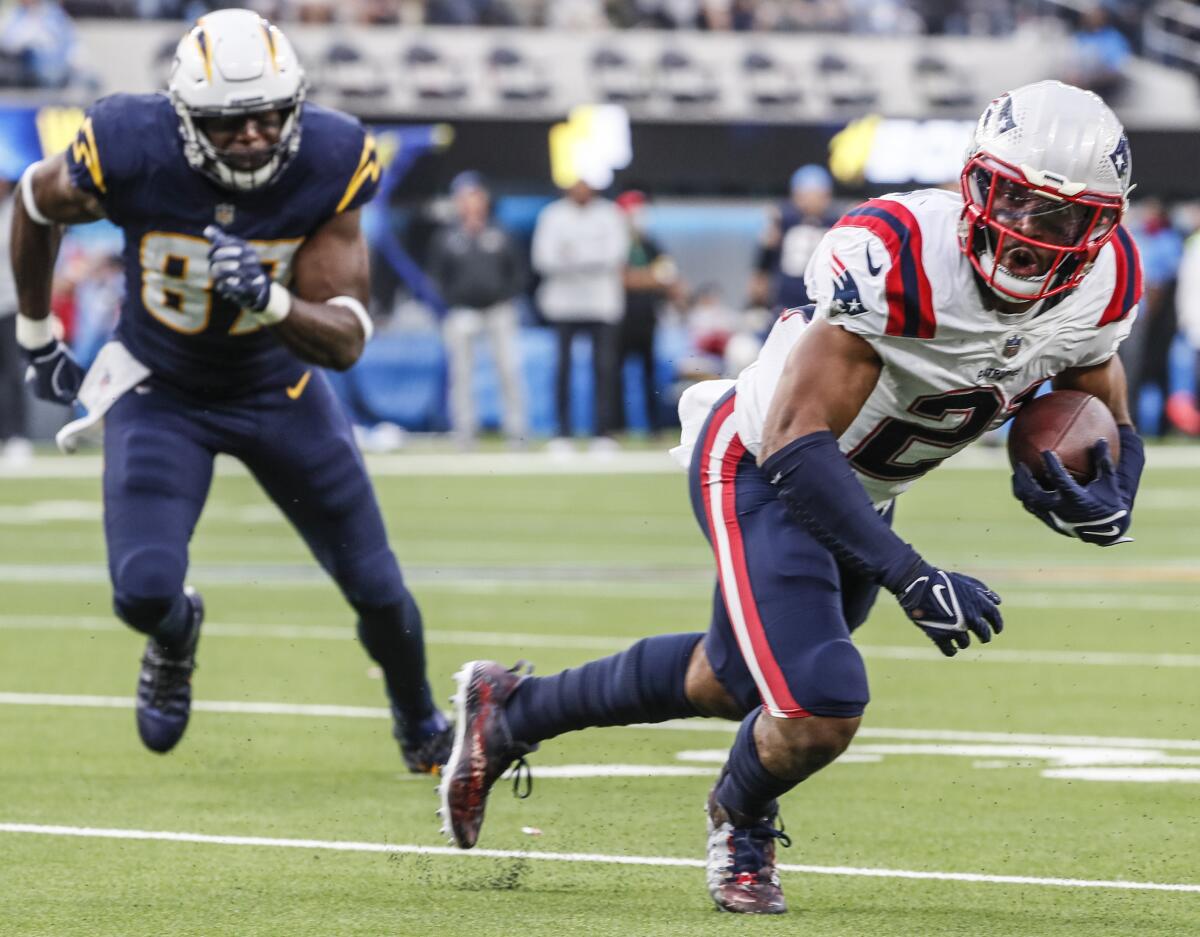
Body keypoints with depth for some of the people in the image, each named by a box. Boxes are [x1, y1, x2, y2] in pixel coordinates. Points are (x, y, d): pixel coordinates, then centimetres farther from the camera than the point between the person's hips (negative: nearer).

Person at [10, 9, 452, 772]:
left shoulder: (329, 163, -26)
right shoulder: (133, 155, -30)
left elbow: (347, 341, -24)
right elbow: (36, 203, -5)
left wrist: (271, 301, -45)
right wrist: (37, 338, 6)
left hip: (279, 389, 1)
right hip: (161, 392, -1)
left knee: (377, 589, 7)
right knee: (144, 591, -19)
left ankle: (421, 728, 40)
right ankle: (176, 636, 22)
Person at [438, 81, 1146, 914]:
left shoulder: (1100, 286, -15)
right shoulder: (897, 257, -36)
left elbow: (1109, 425, 3)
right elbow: (795, 445, -35)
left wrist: (1107, 500, -22)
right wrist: (911, 578, -42)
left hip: (862, 495, 8)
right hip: (759, 471, -8)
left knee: (734, 682, 24)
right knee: (817, 716, -19)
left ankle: (512, 710, 46)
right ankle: (742, 822, 18)